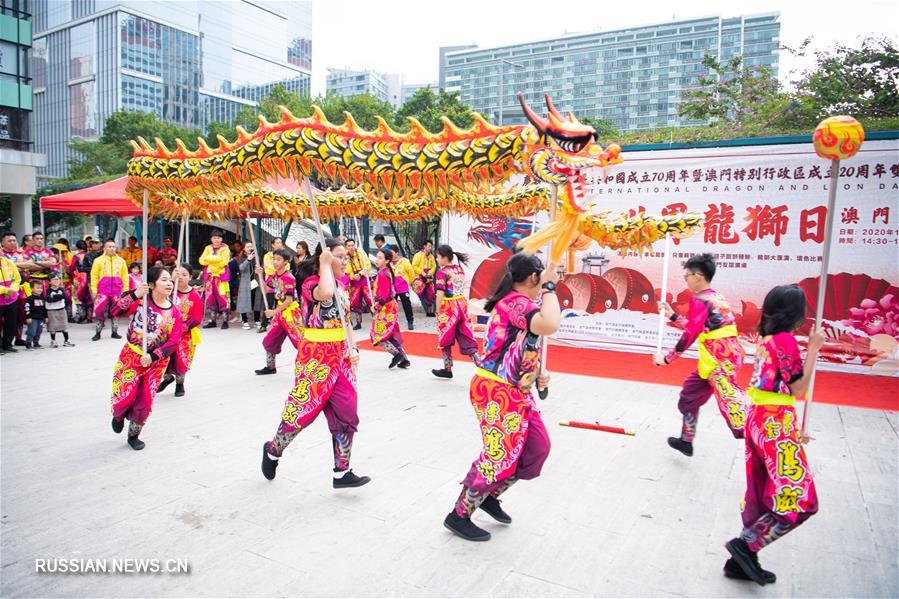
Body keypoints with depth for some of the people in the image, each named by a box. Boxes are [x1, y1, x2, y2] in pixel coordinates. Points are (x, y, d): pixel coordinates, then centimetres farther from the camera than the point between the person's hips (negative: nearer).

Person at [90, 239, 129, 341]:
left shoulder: (121, 261, 10)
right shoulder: (98, 260, 3)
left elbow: (125, 277, 11)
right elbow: (94, 276, 3)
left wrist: (126, 290, 6)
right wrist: (94, 290, -2)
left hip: (117, 292, 2)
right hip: (103, 291, -2)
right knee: (100, 311, -3)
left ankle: (115, 332, 17)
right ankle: (98, 333, 7)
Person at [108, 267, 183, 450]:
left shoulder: (174, 312, -6)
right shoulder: (141, 299, -11)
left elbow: (173, 342, -9)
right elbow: (115, 311, -23)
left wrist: (152, 356, -20)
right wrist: (134, 295, -36)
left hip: (157, 361, 2)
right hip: (132, 355, -2)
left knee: (145, 401, 5)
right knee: (125, 395, -5)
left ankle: (133, 435, 30)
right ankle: (118, 415, 33)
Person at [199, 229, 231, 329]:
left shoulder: (225, 249, 1)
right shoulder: (208, 248, 15)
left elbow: (223, 262, -12)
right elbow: (202, 260, 4)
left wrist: (209, 259, -8)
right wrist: (214, 257, -9)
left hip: (221, 276, -5)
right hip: (210, 276, 5)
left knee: (222, 298, -10)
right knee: (210, 298, 6)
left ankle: (225, 321, -4)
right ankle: (212, 321, 15)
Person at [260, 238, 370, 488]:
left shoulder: (341, 286, 11)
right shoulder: (311, 283, -12)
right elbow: (325, 293, -37)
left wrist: (353, 349, 1)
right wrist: (325, 265, -21)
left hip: (340, 355, 7)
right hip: (316, 355, -7)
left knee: (345, 413, 4)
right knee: (303, 409, 4)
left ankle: (342, 473, 14)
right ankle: (273, 450, 32)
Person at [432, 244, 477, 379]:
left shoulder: (442, 273, -12)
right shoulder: (460, 269, 8)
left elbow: (440, 294, -16)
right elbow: (462, 288, 11)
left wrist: (438, 312, -10)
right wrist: (462, 306, 18)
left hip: (448, 307, -6)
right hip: (462, 304, 6)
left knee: (445, 340, 12)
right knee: (467, 339, 7)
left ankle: (448, 369, 22)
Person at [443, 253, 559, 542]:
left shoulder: (515, 302, 15)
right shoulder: (516, 301, -17)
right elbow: (549, 325, -37)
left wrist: (535, 376, 15)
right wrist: (550, 287, -23)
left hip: (516, 391, 10)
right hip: (497, 391, -10)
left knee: (536, 448, 12)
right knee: (499, 456, -4)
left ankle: (489, 496, 30)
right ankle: (459, 516, 14)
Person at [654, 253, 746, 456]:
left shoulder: (700, 300, -12)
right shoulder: (717, 297, 14)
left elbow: (690, 334, -17)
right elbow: (698, 328, 22)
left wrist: (667, 359, -10)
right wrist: (671, 315, 26)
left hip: (720, 358, -10)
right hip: (727, 354, 10)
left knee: (730, 402, -15)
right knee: (691, 393, 22)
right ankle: (686, 441, 36)